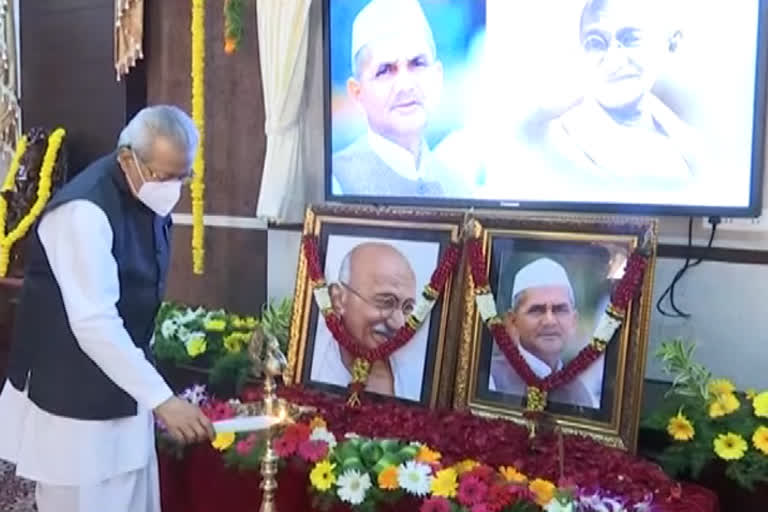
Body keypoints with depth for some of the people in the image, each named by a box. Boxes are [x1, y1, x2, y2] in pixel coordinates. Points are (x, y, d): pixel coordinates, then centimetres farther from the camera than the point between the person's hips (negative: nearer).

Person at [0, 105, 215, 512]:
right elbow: (94, 325, -31)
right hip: (71, 399, -8)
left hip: (123, 390, 8)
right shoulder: (84, 211, -26)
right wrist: (161, 399, -31)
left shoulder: (149, 200, 1)